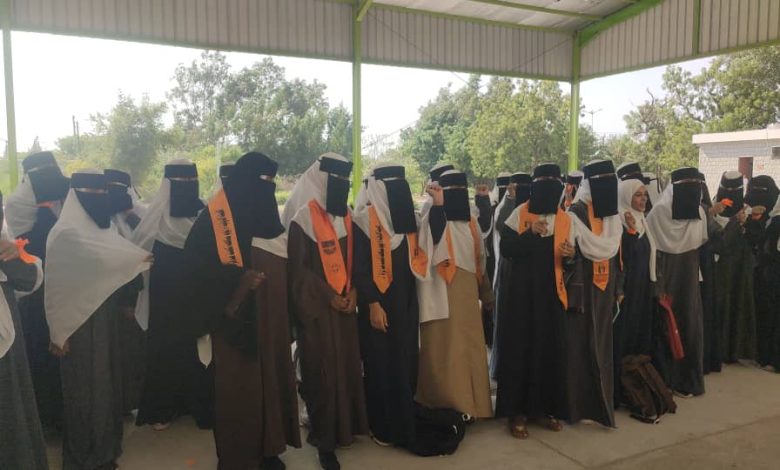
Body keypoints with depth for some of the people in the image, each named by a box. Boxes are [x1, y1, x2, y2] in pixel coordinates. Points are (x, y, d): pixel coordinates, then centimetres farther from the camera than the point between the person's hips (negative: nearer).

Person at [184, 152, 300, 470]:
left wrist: (285, 313, 12)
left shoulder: (269, 218, 13)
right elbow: (197, 266, -15)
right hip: (238, 320, -7)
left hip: (272, 318, 7)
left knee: (272, 379, 11)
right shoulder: (216, 218, -9)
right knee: (239, 386, 0)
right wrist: (238, 282, -23)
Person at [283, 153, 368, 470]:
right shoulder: (303, 218, -11)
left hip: (345, 305, 7)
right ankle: (324, 438, 11)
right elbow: (298, 268, -13)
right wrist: (329, 296, -14)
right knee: (323, 370, -1)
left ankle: (344, 426, 27)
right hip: (317, 308, -6)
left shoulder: (345, 216, 10)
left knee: (348, 364, 11)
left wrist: (353, 291, -2)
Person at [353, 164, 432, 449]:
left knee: (405, 363, 12)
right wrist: (372, 304, -18)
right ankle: (381, 427, 17)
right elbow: (360, 267, -14)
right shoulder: (365, 219, -10)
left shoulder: (407, 217, 10)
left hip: (406, 303, 6)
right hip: (379, 305, -6)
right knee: (381, 365, 3)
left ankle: (403, 422, 27)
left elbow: (432, 243, 6)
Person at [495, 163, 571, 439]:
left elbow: (569, 257, 13)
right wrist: (530, 233, -21)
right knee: (519, 348, -1)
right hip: (522, 291, -3)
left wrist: (571, 254, -10)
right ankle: (517, 410, 9)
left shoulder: (565, 219, 8)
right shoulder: (520, 214, -3)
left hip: (551, 293, 4)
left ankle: (543, 407, 21)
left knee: (549, 349, 6)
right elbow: (506, 249, -9)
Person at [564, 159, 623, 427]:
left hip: (605, 288, 7)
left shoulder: (610, 214, 10)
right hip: (582, 289, -7)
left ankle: (600, 400, 25)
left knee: (601, 344, 13)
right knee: (580, 344, 0)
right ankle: (580, 403, 10)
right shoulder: (575, 215, -13)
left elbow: (615, 253, 15)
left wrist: (618, 287, 15)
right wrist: (570, 290, -18)